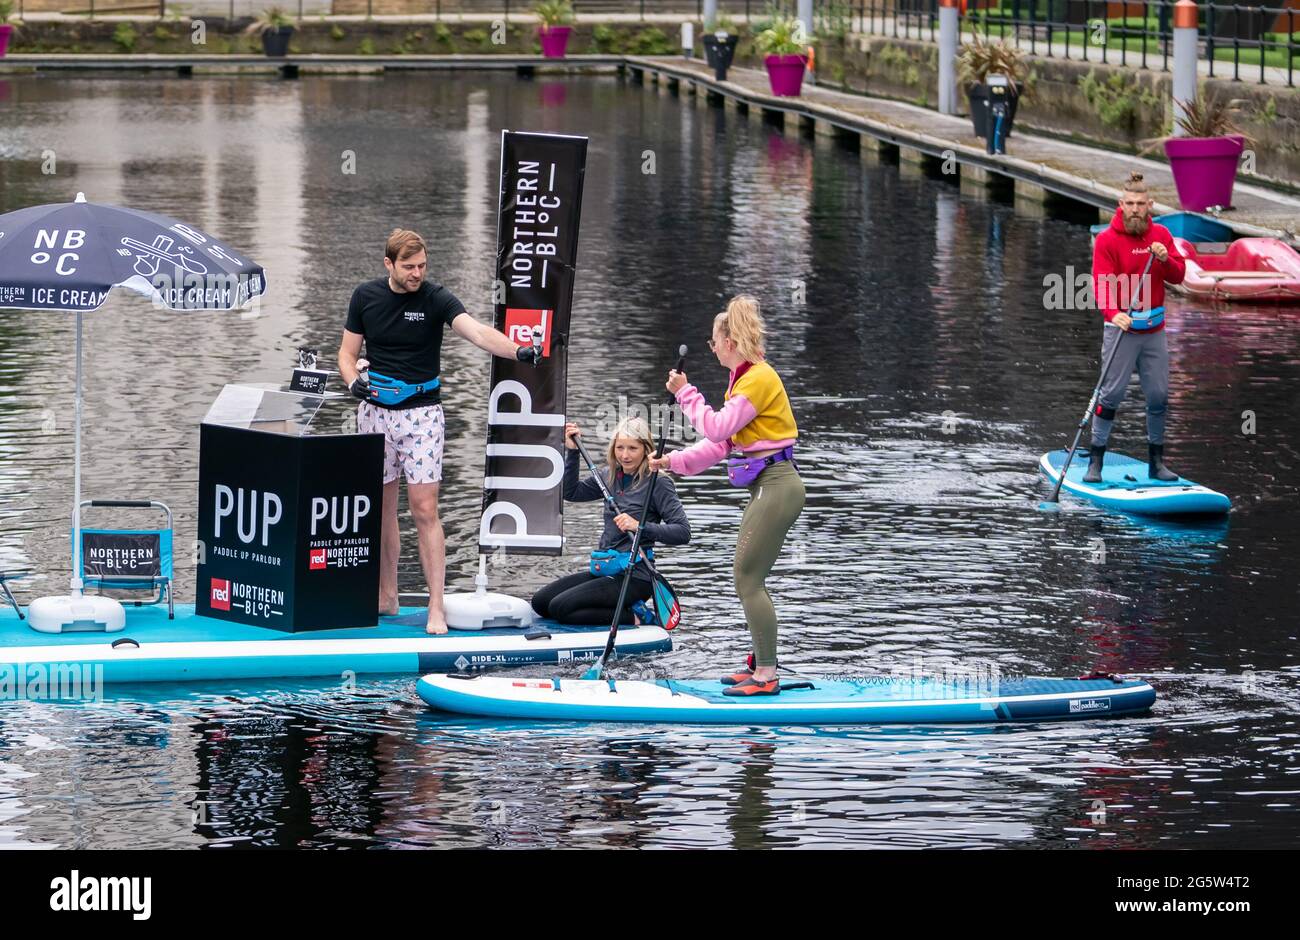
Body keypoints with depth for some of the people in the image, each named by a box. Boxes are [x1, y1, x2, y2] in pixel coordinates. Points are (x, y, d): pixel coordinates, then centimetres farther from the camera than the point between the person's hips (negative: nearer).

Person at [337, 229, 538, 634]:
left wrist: (517, 350, -43)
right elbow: (348, 353, 9)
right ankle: (387, 597, 21)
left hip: (421, 413, -3)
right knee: (382, 508, 9)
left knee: (424, 510, -9)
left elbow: (477, 331, -25)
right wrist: (354, 381, -14)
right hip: (375, 411, 3)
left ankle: (436, 608, -8)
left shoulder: (435, 298, -9)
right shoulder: (365, 297, 1)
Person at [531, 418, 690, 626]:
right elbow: (571, 492, 19)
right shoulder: (612, 478, 10)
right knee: (541, 601, 2)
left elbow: (683, 532, -18)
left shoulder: (658, 483, -11)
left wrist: (640, 526, -30)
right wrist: (572, 451, 7)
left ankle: (635, 617, -7)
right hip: (604, 569, 8)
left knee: (560, 608, -18)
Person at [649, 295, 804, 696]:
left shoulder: (759, 378, -15)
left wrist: (686, 393, -9)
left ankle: (766, 675, -8)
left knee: (747, 580, -9)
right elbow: (720, 443, 20)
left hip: (776, 486, -11)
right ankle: (760, 667, 22)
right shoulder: (746, 378, 17)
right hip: (767, 487, 11)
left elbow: (717, 429, -19)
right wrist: (673, 462, 16)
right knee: (749, 580, 14)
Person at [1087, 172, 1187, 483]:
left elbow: (1178, 276, 3)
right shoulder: (1107, 239, -8)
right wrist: (1114, 313, -35)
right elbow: (1103, 283, -17)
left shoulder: (1161, 235, 6)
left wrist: (1165, 259, -18)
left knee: (1158, 395, 7)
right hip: (1121, 327, -4)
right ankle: (1095, 461, -1)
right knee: (1111, 393, -7)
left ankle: (1156, 462, 19)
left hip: (1154, 329, 4)